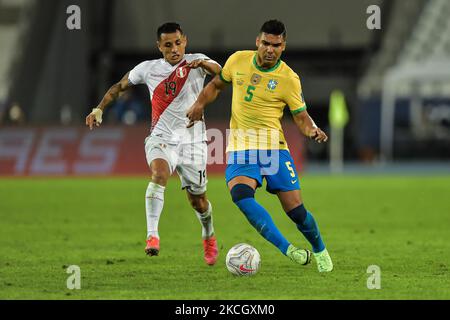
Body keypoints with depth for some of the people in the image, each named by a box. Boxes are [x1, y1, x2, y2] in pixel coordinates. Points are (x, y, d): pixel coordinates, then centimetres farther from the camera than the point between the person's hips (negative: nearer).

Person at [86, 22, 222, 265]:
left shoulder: (195, 63, -4)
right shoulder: (148, 68, 3)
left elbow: (218, 72, -24)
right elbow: (120, 86, 17)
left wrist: (202, 63, -45)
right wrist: (99, 109, 6)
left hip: (192, 141, 0)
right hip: (161, 138, 0)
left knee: (198, 201, 9)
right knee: (159, 174, -32)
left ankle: (209, 237, 40)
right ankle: (152, 236, -38)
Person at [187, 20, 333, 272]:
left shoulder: (289, 78, -6)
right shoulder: (238, 60, 2)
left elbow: (301, 116, 0)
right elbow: (217, 84, 20)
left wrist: (312, 130, -22)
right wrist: (200, 103, 3)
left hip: (273, 146, -2)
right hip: (240, 145, 2)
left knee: (295, 210, -4)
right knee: (240, 194, -28)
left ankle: (320, 251, 26)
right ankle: (287, 249, -27)